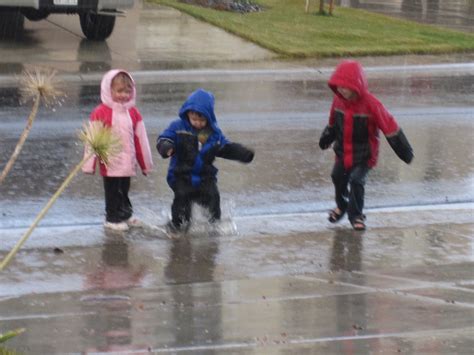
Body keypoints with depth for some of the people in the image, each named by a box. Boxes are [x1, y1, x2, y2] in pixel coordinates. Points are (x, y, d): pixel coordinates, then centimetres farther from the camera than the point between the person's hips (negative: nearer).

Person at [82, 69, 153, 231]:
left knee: (124, 189, 17)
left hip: (128, 162, 5)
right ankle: (113, 218, 17)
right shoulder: (101, 113, -12)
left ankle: (126, 215, 30)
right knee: (112, 191, 5)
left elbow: (140, 139, 10)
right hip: (110, 163, -5)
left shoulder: (133, 113, 3)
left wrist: (146, 163, 14)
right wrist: (90, 164, -11)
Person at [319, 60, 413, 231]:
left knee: (356, 180, -18)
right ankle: (341, 205, 44)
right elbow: (333, 122, 15)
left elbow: (389, 127, -17)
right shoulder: (338, 100, -7)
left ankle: (356, 215, 3)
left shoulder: (370, 104, -24)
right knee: (338, 177, 15)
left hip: (364, 155, -5)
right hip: (343, 151, 5)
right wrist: (327, 137, 31)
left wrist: (405, 151, -14)